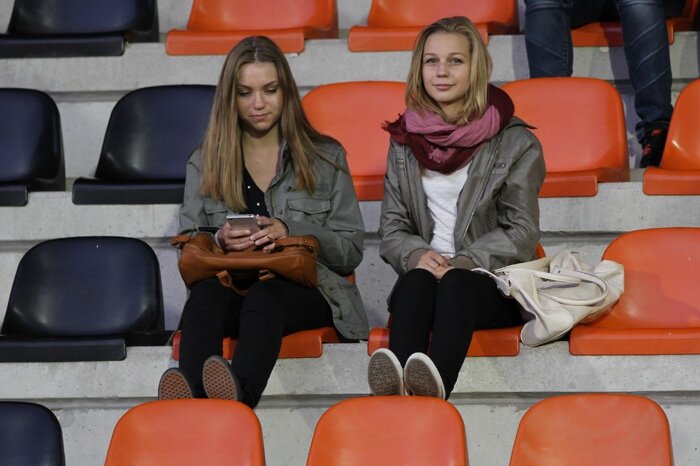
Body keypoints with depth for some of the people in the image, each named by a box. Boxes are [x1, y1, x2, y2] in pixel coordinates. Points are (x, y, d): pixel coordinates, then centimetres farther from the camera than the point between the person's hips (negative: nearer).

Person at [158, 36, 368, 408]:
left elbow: (351, 252, 9)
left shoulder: (325, 157, 16)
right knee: (207, 293, -37)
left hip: (304, 290, -1)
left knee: (263, 296, -39)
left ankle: (240, 391, -68)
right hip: (229, 285, 2)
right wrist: (219, 241, -9)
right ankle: (189, 393, -64)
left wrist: (292, 232, -9)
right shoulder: (204, 163, 20)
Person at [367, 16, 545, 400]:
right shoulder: (404, 141, 14)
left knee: (455, 283, -37)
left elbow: (521, 232, 0)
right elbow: (391, 227, 13)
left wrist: (465, 262, -16)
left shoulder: (515, 142, 5)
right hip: (424, 272, 2)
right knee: (418, 280, -34)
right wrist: (417, 255, -11)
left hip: (494, 285, -2)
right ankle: (397, 382, -63)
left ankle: (436, 383, -67)